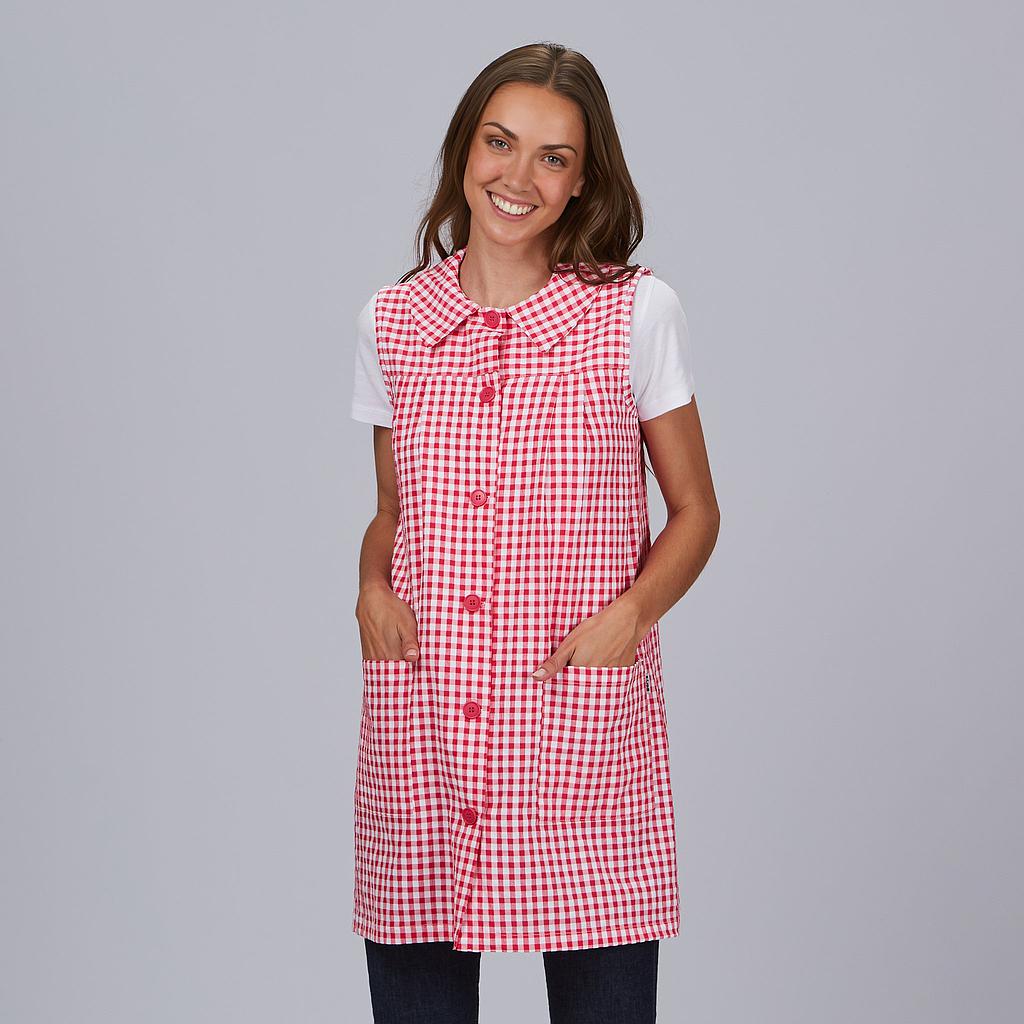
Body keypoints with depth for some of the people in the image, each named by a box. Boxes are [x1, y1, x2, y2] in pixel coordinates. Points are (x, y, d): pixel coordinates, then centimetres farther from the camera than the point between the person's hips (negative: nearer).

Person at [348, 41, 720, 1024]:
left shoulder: (636, 314, 1)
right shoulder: (392, 323, 9)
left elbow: (695, 511, 7)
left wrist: (627, 615, -10)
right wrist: (373, 588, -2)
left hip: (582, 719, -2)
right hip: (417, 722, 2)